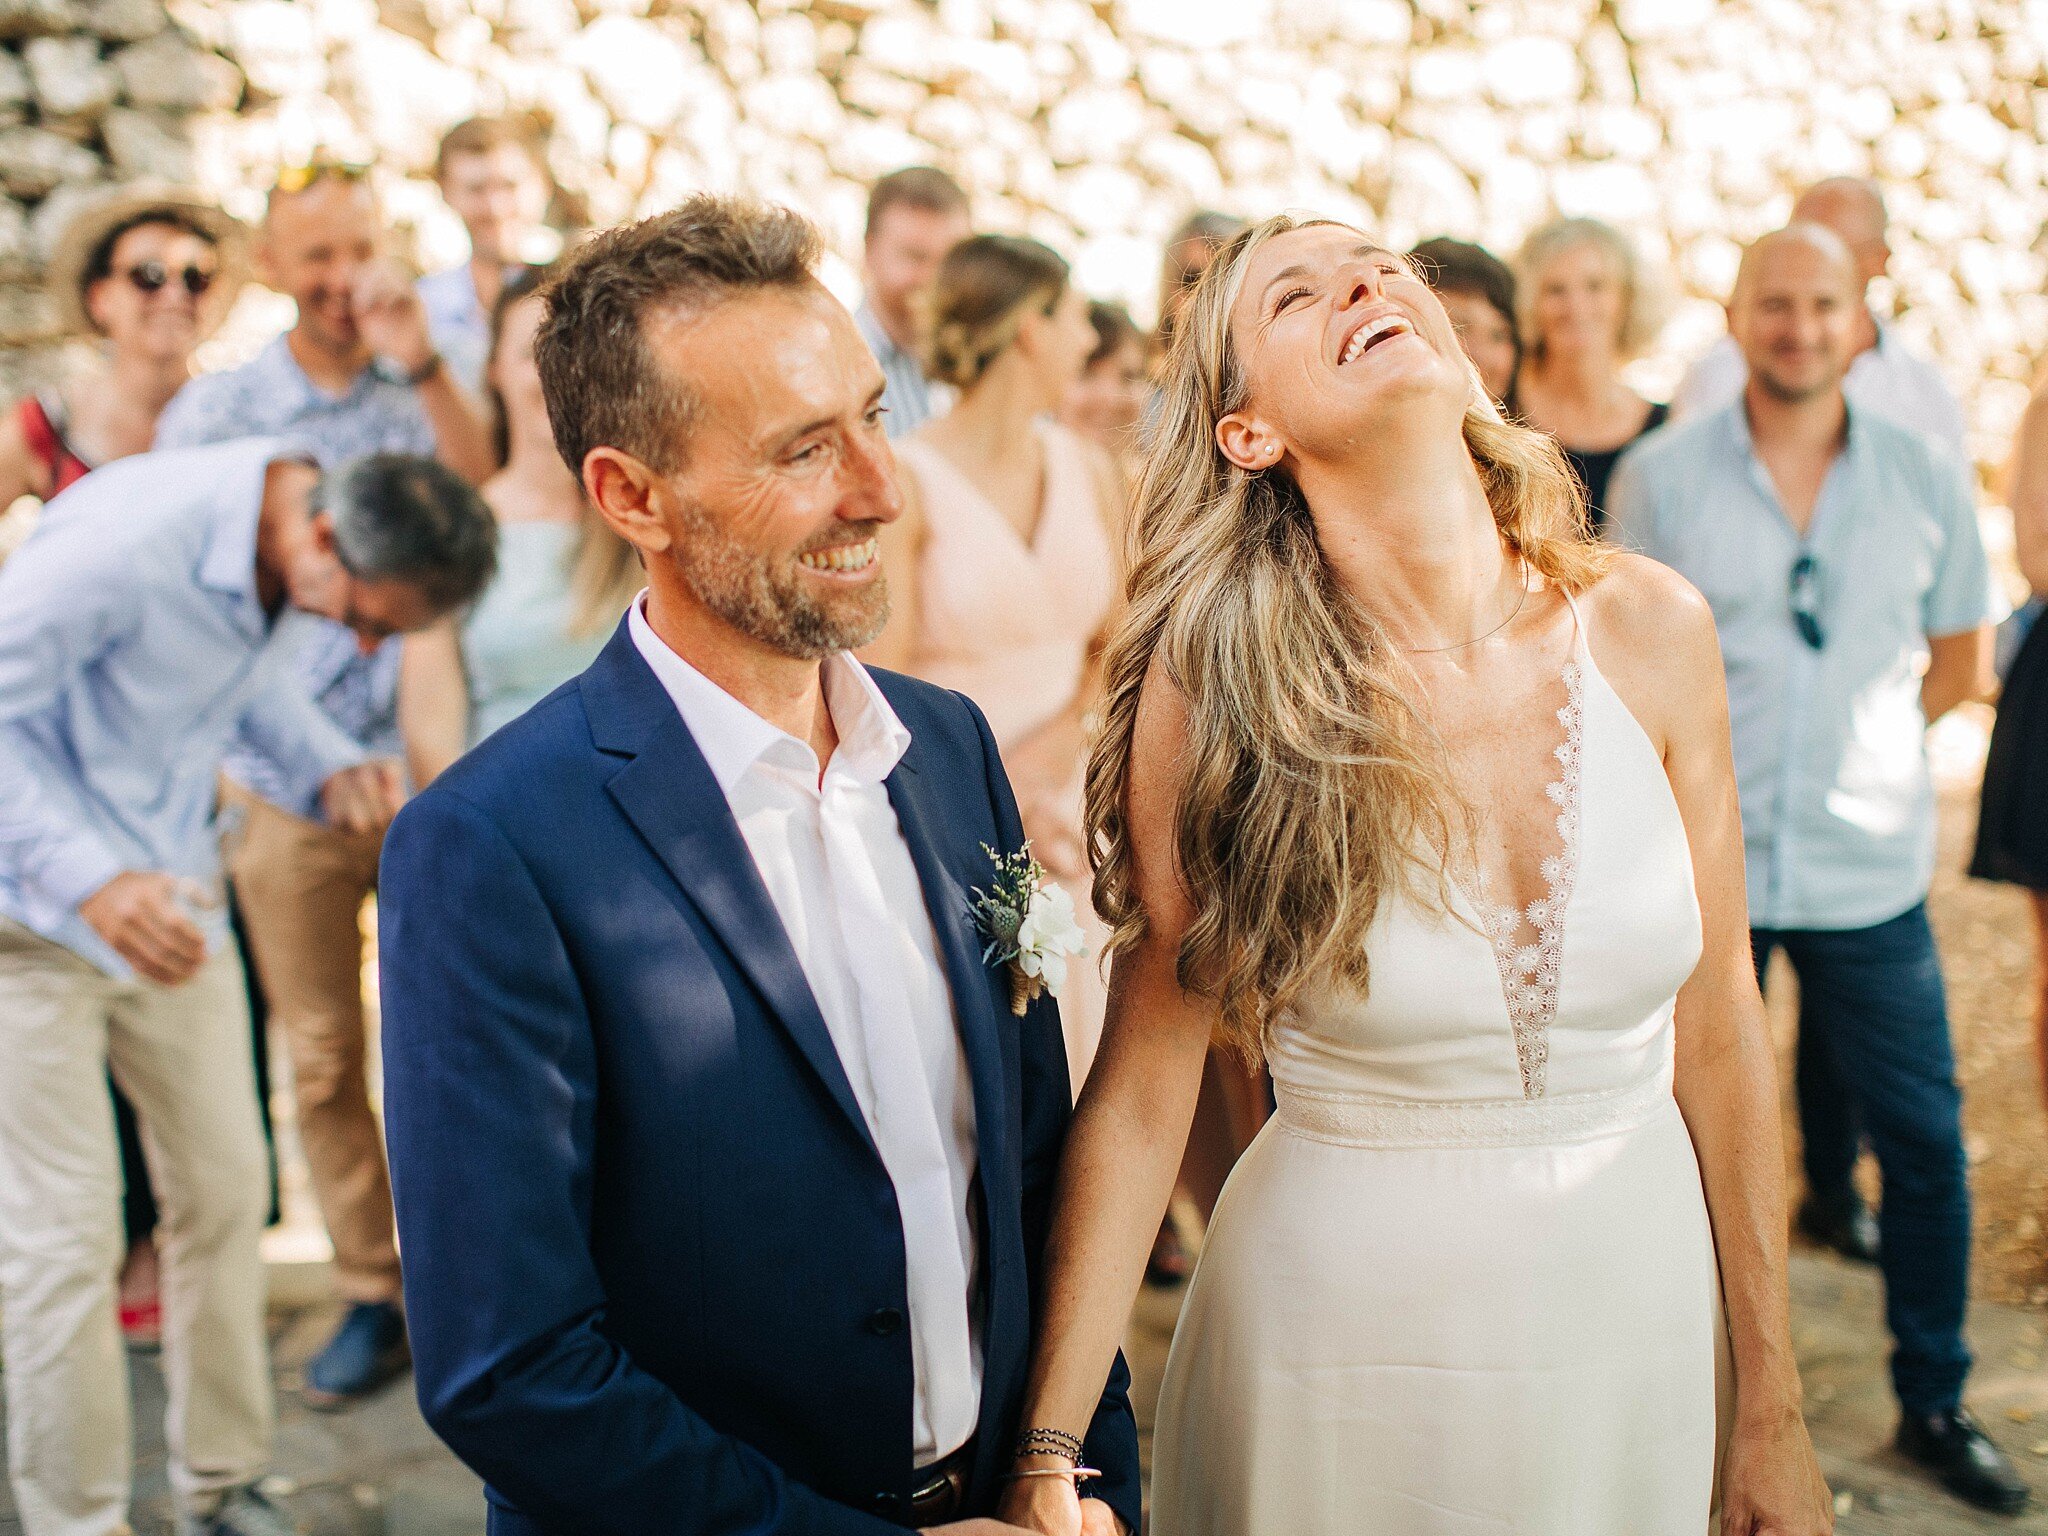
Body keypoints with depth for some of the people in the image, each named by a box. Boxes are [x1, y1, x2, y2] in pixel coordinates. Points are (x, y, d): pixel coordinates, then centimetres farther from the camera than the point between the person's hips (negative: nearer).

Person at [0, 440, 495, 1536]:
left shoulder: (289, 554, -6)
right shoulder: (122, 540, -28)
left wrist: (327, 760, -5)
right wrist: (89, 879, -33)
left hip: (170, 898, 7)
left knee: (224, 1192, 10)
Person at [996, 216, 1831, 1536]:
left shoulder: (1648, 629, -9)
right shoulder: (1209, 692, -15)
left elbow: (1719, 1035, -2)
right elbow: (1144, 1090, -11)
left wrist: (1773, 1418, 4)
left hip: (1639, 1320, 3)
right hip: (1346, 1338, -2)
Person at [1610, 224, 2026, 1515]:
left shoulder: (1926, 477, 3)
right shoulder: (1660, 478, -2)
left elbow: (1961, 665, 12)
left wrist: (1850, 732, 3)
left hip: (1870, 866, 1)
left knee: (1926, 1141, 6)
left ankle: (1936, 1402, 24)